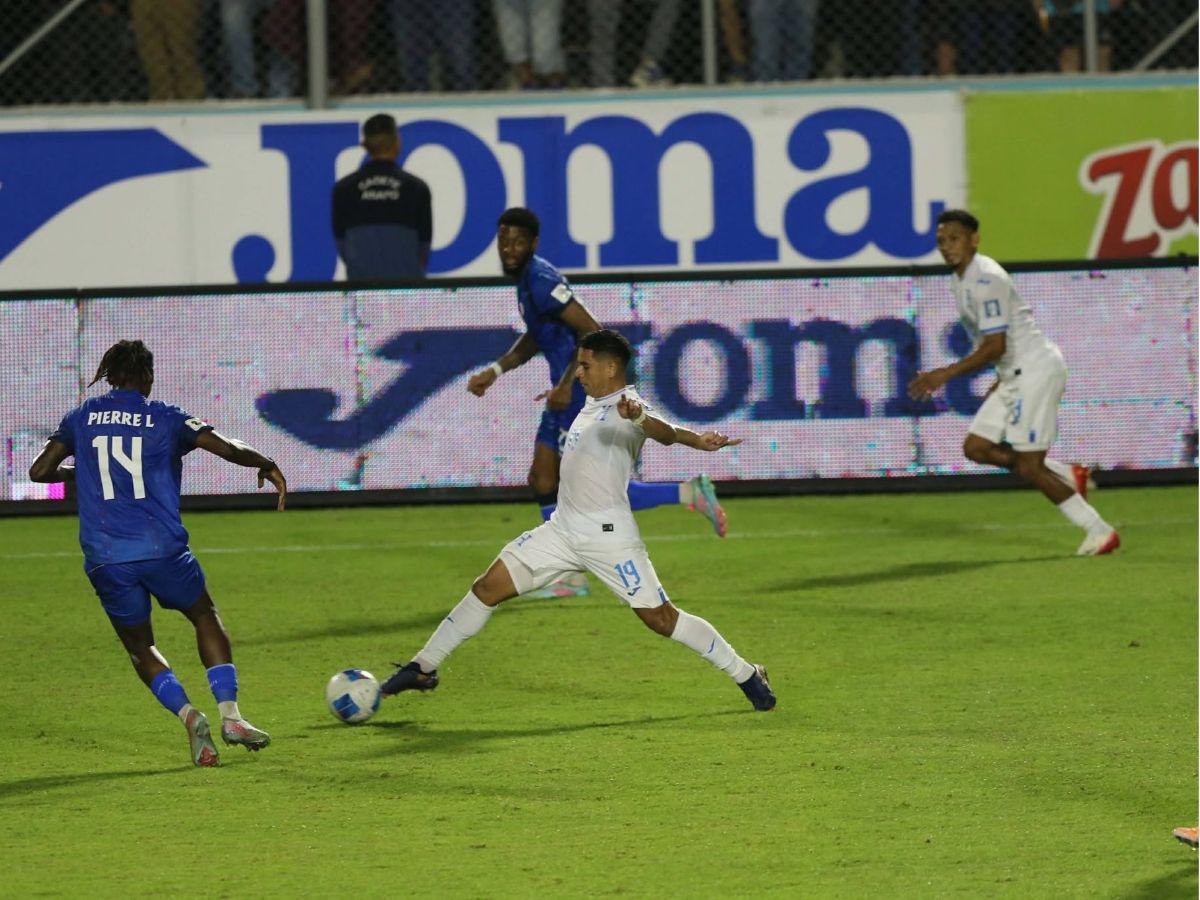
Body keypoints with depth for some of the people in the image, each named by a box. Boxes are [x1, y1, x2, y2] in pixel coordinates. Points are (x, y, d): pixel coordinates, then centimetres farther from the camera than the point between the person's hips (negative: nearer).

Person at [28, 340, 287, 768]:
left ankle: (187, 713, -9)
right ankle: (230, 716, 7)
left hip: (104, 558, 1)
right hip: (162, 549, -1)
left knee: (139, 647, 17)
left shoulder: (81, 419, 10)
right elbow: (228, 449, -6)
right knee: (206, 618, 22)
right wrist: (267, 466, 13)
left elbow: (40, 471, 14)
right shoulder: (165, 419, 3)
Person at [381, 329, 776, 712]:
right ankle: (424, 667, 10)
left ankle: (746, 675, 9)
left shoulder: (628, 408, -14)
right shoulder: (592, 404, 13)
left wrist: (638, 418, -59)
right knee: (488, 588, 2)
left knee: (661, 618, -7)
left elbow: (664, 432, -39)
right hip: (562, 529, 8)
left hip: (609, 536, -8)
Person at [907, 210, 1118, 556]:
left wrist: (944, 375, -21)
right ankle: (1069, 476, 10)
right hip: (1016, 374, 10)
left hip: (1037, 369, -10)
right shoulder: (961, 280, 14)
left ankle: (1099, 532, -2)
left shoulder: (986, 280, -18)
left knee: (1028, 467, -11)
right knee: (976, 447, 4)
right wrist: (1002, 380, 23)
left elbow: (995, 347, -22)